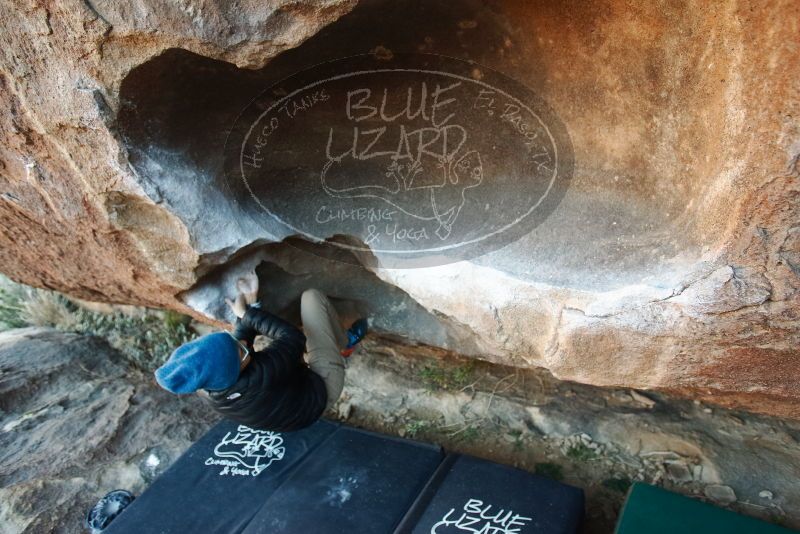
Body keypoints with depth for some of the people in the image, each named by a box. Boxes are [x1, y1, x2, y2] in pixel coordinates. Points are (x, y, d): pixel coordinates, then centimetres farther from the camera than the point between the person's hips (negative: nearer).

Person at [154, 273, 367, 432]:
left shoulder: (212, 392, -20)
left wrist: (249, 305, -9)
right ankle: (344, 344, 21)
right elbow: (294, 337, -27)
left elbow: (241, 338, -3)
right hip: (322, 387, -6)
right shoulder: (260, 377, -43)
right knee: (311, 297, -9)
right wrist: (248, 314, -20)